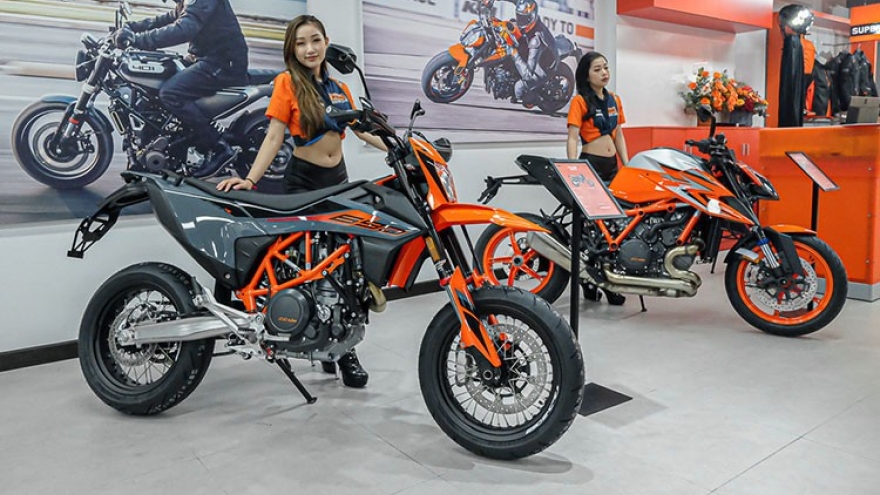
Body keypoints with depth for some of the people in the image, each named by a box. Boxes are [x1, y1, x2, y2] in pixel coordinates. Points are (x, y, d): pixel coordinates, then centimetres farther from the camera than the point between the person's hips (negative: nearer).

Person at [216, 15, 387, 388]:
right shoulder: (288, 81, -3)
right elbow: (274, 136, -9)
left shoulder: (339, 88, 15)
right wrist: (251, 178, -21)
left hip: (338, 181, 5)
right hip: (303, 182, -5)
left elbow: (364, 130, 16)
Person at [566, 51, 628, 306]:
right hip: (590, 164, -6)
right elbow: (572, 138, -11)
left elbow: (618, 135, 18)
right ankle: (589, 282, 3)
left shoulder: (615, 100, 15)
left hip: (612, 165, 6)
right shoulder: (580, 101, -4)